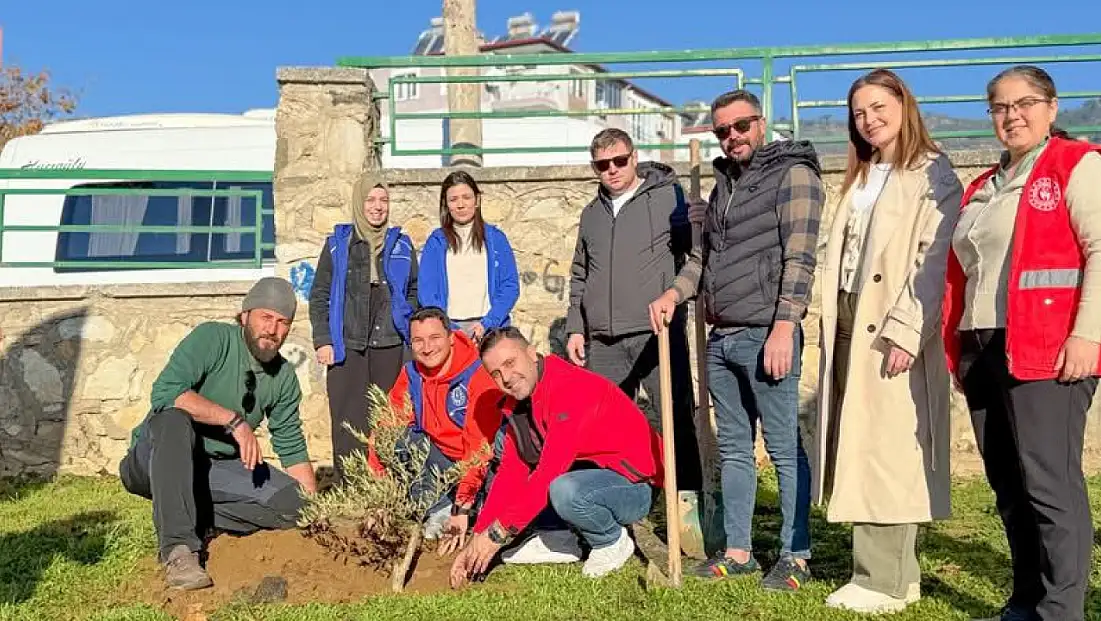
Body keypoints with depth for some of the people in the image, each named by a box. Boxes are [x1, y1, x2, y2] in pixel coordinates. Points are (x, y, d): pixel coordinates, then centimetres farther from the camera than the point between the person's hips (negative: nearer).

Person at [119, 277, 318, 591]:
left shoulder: (284, 377, 3)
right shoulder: (212, 338, -14)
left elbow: (292, 449, 9)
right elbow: (164, 392, -29)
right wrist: (235, 420, -31)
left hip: (218, 467, 5)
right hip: (157, 461, -4)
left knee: (295, 504, -13)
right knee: (174, 420, -38)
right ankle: (178, 549, -35)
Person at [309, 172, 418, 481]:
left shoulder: (402, 244, 13)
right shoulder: (338, 243, 8)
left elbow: (414, 293, 14)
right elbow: (319, 296, 8)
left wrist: (414, 338, 4)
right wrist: (322, 340, -2)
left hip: (390, 346, 1)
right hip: (347, 347, -1)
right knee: (349, 423, -4)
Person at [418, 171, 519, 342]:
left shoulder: (495, 238, 10)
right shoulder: (436, 242, 10)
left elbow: (510, 286, 4)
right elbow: (426, 292, 4)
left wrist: (487, 323, -9)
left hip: (490, 327, 0)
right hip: (448, 328, 0)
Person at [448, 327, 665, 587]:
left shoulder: (572, 388, -25)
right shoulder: (516, 404, 4)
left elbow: (550, 471, -31)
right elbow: (511, 474, 1)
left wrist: (499, 532, -27)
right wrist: (477, 540, -7)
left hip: (634, 483, -8)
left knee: (564, 490, -36)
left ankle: (613, 541, -6)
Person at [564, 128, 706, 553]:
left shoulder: (668, 196, 2)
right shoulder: (591, 214, 20)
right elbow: (579, 277, 23)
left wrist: (673, 294, -21)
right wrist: (575, 328, 15)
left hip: (657, 331, -5)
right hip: (603, 340, 5)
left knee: (673, 418, -6)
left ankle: (687, 510, 3)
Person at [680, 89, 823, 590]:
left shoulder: (792, 174, -3)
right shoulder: (723, 183, 19)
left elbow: (799, 259, -12)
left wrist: (784, 327, -19)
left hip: (765, 335, -7)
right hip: (721, 337, 8)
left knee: (785, 448, 1)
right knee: (733, 449, 12)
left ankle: (795, 556, 12)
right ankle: (738, 551, 22)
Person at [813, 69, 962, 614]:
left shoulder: (932, 175, -1)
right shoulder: (860, 177, 23)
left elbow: (931, 261, -12)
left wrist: (904, 332, -20)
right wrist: (833, 325, 12)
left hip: (892, 330, -7)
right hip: (848, 322, 7)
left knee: (886, 450, -5)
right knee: (860, 447, 6)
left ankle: (882, 582, 2)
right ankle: (898, 573, 15)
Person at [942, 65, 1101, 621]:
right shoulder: (982, 188, 21)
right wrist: (957, 350, 15)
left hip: (1047, 352, -7)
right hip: (986, 353, 7)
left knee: (1050, 484, -7)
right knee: (1008, 488, 11)